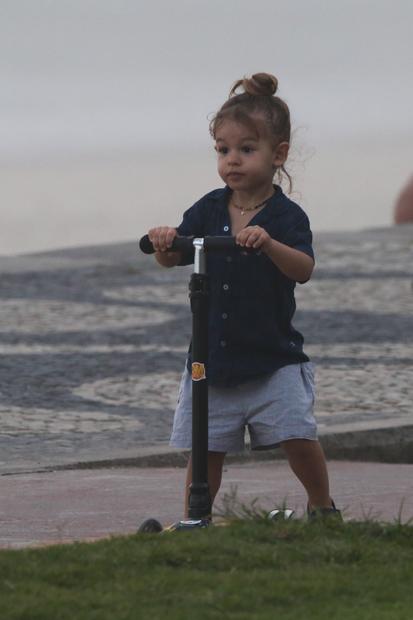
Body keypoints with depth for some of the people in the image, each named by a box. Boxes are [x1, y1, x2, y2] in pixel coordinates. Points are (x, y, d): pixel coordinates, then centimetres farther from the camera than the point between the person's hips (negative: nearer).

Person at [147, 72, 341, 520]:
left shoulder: (286, 216, -9)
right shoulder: (209, 210, 5)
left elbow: (304, 269, -23)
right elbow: (173, 258, 4)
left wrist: (268, 243, -41)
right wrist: (163, 244, -20)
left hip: (273, 360, -3)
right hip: (212, 359, 3)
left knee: (299, 440, -10)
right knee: (204, 449, 2)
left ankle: (322, 506, 14)